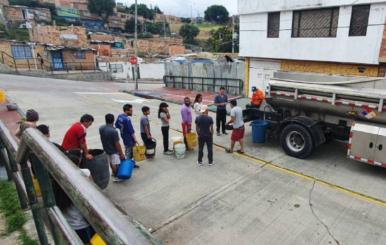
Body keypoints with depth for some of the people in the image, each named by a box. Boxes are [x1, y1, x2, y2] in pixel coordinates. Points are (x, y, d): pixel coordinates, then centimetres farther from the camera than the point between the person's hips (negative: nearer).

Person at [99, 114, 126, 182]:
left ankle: (113, 173, 47)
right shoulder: (113, 131, -30)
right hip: (114, 151, -7)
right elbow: (117, 144, -24)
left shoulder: (101, 128, -9)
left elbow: (102, 138, 7)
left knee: (111, 163, 26)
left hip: (106, 149, 7)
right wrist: (121, 154, -15)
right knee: (115, 164, 10)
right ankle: (116, 177, 24)